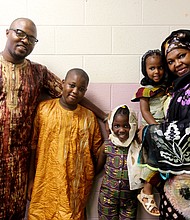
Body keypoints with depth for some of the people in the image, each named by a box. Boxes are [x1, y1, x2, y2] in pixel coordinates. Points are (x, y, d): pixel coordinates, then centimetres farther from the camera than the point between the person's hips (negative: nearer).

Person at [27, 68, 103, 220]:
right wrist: (31, 179, 2)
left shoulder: (89, 117, 2)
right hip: (45, 185, 0)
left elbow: (97, 150, 8)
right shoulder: (43, 109, -1)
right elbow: (33, 145, 1)